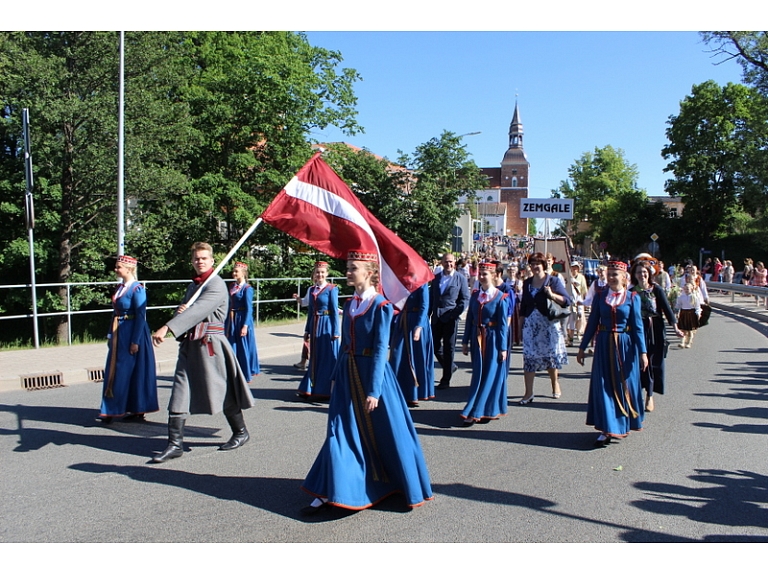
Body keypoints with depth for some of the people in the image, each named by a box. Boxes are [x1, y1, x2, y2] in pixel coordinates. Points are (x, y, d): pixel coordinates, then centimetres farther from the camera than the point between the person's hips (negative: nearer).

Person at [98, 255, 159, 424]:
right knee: (114, 372, 10)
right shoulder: (120, 288, 11)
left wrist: (135, 341, -19)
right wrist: (110, 335, 13)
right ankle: (111, 411, 17)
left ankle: (138, 411, 11)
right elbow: (115, 313, 16)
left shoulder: (137, 289, -14)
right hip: (119, 334, 9)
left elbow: (141, 317, -17)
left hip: (132, 333, -9)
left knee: (134, 373, 0)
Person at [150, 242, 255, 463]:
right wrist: (178, 311, -8)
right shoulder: (193, 285, 15)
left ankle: (240, 432, 24)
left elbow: (198, 310, -25)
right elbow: (181, 310, 19)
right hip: (189, 345, 7)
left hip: (210, 345, -7)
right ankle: (175, 444, 7)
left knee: (222, 392, 4)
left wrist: (167, 328, -34)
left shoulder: (216, 285, -12)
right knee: (179, 394, 2)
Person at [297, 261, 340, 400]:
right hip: (314, 325, 6)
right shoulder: (312, 290, 10)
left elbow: (335, 311, -9)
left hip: (327, 326, -6)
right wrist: (307, 330, 15)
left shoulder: (331, 289, -7)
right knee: (314, 357, 12)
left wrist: (336, 331, -12)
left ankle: (326, 390, 9)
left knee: (327, 357, 1)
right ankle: (313, 388, 22)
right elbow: (310, 311, 15)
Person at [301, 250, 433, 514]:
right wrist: (336, 376, 14)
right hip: (347, 373, 6)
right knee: (341, 431, 5)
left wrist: (373, 390, -18)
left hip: (372, 371, -6)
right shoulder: (349, 304, 8)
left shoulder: (381, 306, -13)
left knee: (387, 432, 6)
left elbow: (380, 349, -16)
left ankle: (412, 488, 27)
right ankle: (328, 493, 11)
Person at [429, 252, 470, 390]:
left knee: (448, 348, 1)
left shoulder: (460, 278, 0)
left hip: (450, 317, -4)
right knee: (435, 346, 7)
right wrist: (428, 314, 5)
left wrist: (456, 313, -12)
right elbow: (431, 297, 12)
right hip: (436, 317, 4)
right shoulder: (436, 277, 10)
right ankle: (450, 367, 32)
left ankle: (446, 380, 9)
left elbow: (465, 298, -1)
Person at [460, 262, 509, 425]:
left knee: (491, 375, -1)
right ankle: (480, 411, 19)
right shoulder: (475, 296, 5)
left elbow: (503, 324, -9)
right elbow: (469, 319, 9)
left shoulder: (500, 297, -9)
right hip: (477, 339, 5)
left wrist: (503, 348, -11)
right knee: (478, 375, 8)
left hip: (493, 339, -5)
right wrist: (465, 341, 7)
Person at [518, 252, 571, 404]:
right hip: (531, 325, 3)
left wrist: (552, 295, -25)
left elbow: (567, 301, -8)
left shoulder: (553, 281, -3)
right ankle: (528, 393, 2)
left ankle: (555, 383, 35)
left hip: (549, 324, -3)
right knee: (529, 357, -1)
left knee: (550, 355, 9)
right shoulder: (527, 283, 9)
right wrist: (521, 323, 12)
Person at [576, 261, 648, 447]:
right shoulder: (600, 297, 2)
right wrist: (582, 347, 6)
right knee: (604, 386, 0)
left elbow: (637, 326, -3)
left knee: (624, 385, 8)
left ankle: (625, 424, 28)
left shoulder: (632, 297, -2)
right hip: (604, 345, 1)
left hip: (625, 346, -1)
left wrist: (643, 352, -7)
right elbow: (592, 323, 5)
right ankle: (606, 430, 5)